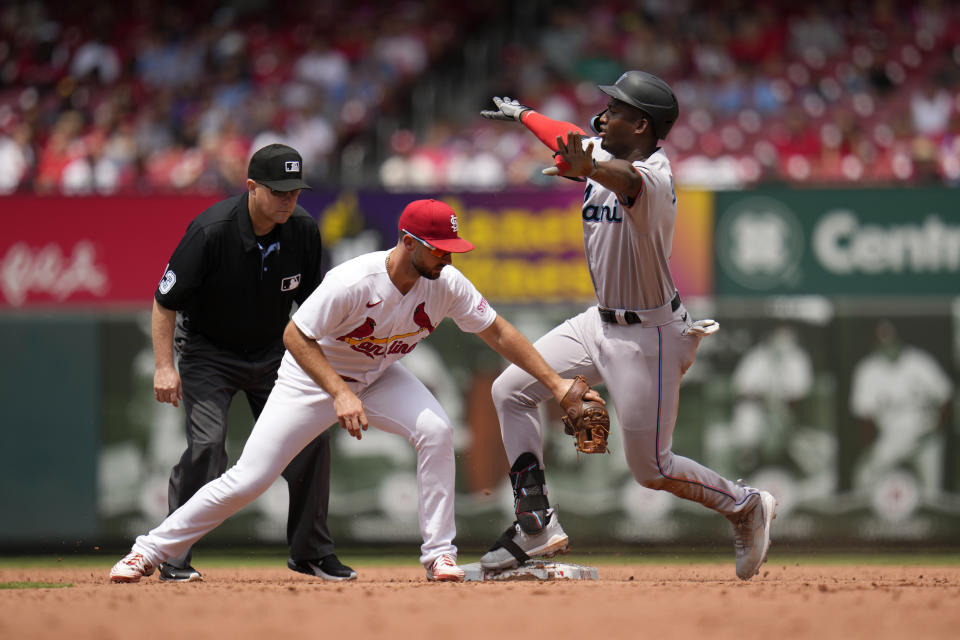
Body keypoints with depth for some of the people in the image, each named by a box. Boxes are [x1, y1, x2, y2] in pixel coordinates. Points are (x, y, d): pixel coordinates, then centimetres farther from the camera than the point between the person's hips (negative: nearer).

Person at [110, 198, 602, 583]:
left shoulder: (446, 284, -19)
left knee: (435, 429, -25)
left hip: (377, 376, 4)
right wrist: (340, 396, -35)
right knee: (247, 480, -9)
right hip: (312, 376, -4)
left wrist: (554, 383, -11)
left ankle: (439, 553, -14)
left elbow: (497, 332, -9)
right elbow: (295, 335, -27)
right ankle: (151, 550, 6)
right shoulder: (353, 282, -33)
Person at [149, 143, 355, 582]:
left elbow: (310, 300, 5)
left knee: (312, 438, -4)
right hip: (208, 352, -5)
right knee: (207, 444, -20)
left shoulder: (303, 231, -12)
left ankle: (311, 552, 13)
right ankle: (173, 556, -7)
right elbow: (166, 300, -17)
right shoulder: (211, 232, -26)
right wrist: (164, 366, -23)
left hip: (272, 349, 5)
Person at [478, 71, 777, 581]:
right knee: (510, 390, 3)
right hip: (600, 322, 9)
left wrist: (588, 169, -72)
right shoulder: (603, 153, 0)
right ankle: (536, 524, 4)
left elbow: (626, 178, -50)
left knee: (651, 469, -2)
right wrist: (522, 114, 38)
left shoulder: (653, 179, -26)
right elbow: (571, 138, 22)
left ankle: (746, 506, 22)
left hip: (647, 336, -9)